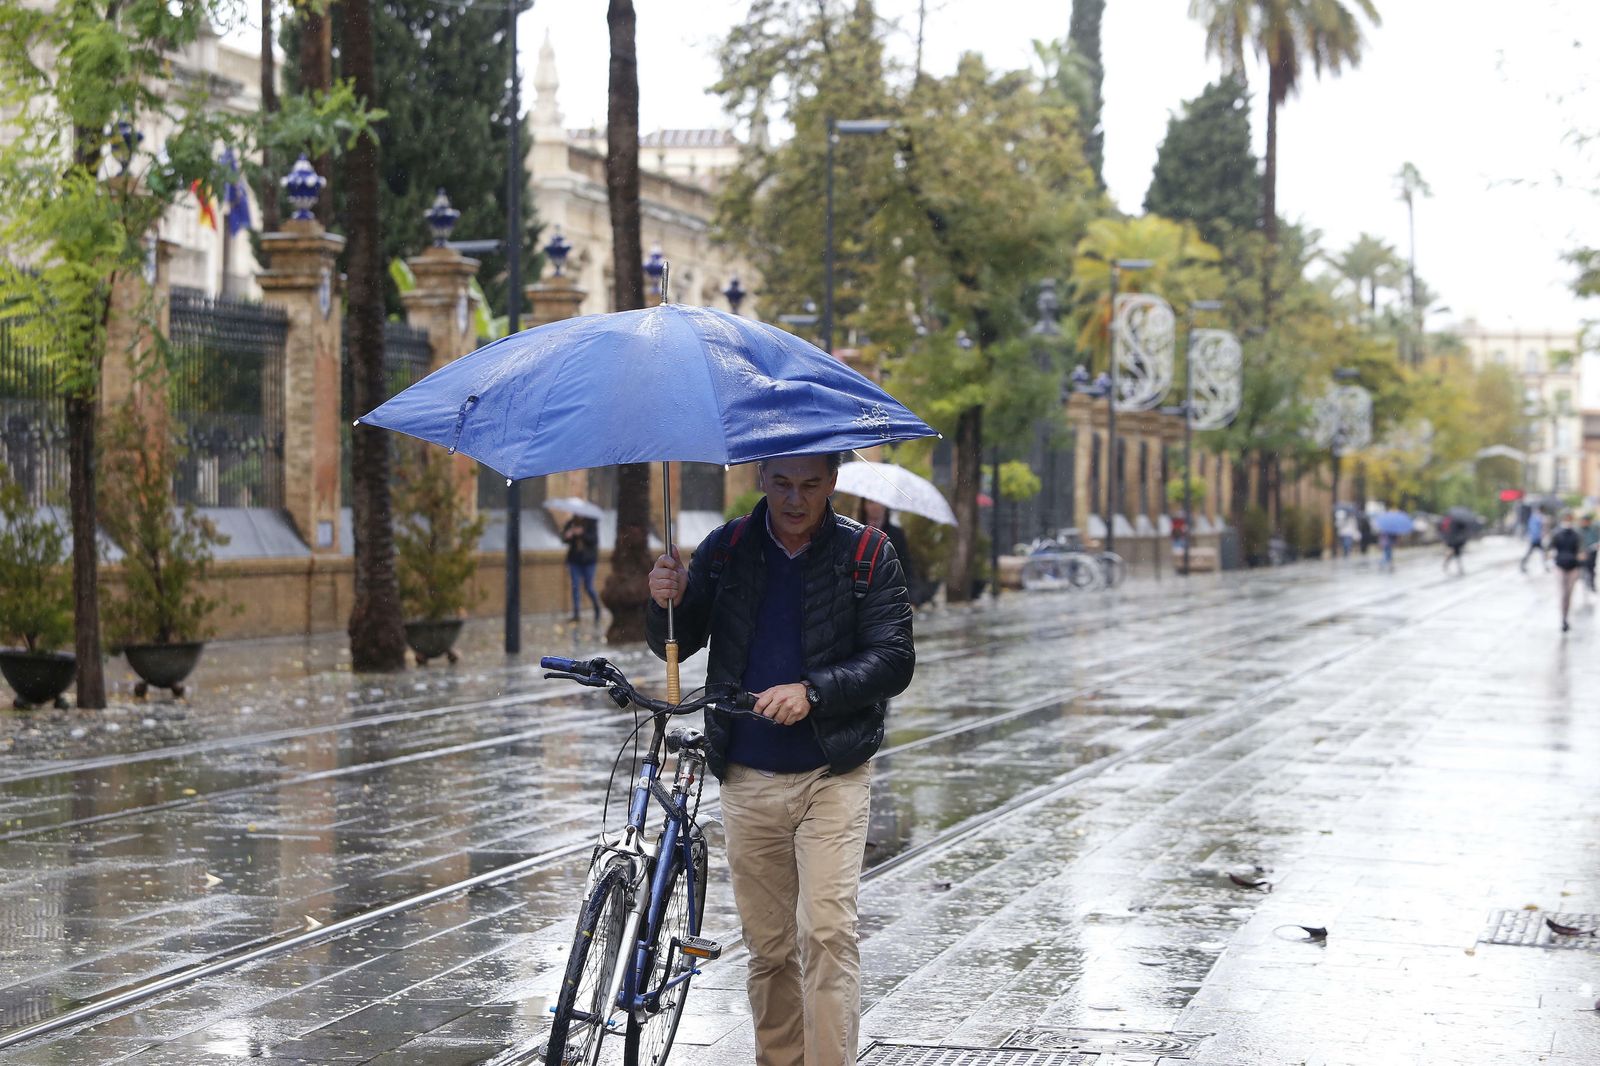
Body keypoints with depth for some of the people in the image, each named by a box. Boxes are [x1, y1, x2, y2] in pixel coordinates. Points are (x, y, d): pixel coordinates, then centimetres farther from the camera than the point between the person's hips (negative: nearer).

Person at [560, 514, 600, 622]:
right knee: (575, 586, -1)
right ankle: (575, 614, 4)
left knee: (588, 588, 0)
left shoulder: (591, 524, -5)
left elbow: (594, 540, -15)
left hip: (588, 560, -2)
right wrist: (567, 536, -28)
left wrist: (582, 534, -30)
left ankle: (597, 608, 25)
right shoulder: (571, 523, 1)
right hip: (574, 560, 2)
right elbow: (564, 537, -5)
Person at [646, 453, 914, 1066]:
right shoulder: (726, 549, 5)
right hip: (748, 779, 3)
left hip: (831, 775, -3)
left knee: (827, 933, -14)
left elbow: (895, 660, -7)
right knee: (768, 946, 8)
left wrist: (812, 691, -21)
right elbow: (675, 646, 7)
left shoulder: (867, 554, -2)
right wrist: (666, 604, -16)